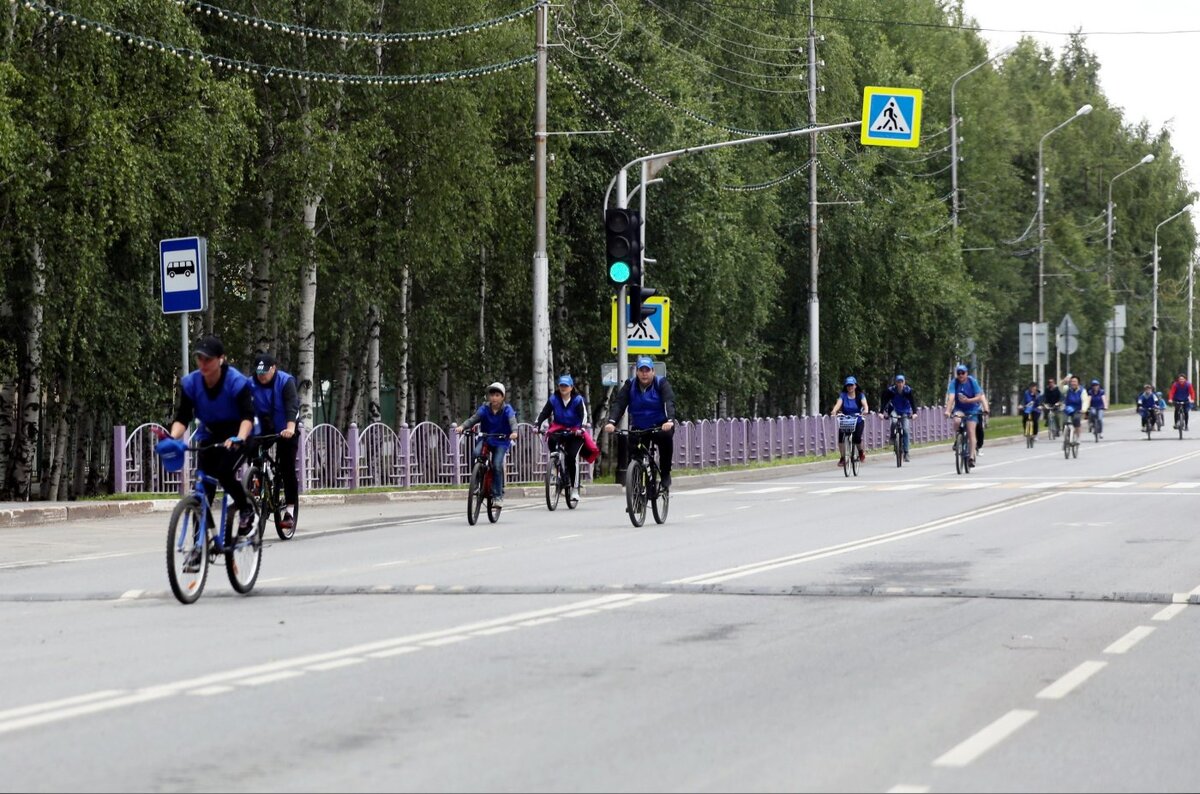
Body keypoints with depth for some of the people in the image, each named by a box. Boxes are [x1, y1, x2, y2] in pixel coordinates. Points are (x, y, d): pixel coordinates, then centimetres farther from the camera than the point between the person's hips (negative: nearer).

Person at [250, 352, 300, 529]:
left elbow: (292, 406, -34)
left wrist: (290, 428, -51)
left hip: (286, 430, -3)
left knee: (287, 468, -8)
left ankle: (290, 511, -5)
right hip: (265, 429, 3)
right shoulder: (251, 385, -12)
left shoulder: (286, 382, -20)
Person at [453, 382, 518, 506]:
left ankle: (497, 496, -8)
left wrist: (514, 432, -47)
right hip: (485, 439, 2)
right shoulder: (485, 408, -4)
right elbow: (474, 419, -15)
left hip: (501, 441, -2)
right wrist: (462, 426, -34)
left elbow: (512, 421, -24)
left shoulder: (507, 409, -9)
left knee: (497, 465, -19)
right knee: (476, 454, -28)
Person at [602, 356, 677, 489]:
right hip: (638, 428, 3)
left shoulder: (661, 383, -7)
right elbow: (618, 403, -13)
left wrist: (669, 420, -43)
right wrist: (611, 422, -32)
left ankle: (665, 473, -18)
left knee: (666, 436, -34)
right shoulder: (630, 385, -1)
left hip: (660, 427, -3)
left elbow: (669, 402, -23)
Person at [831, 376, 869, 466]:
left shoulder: (860, 396, 0)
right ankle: (843, 458, -8)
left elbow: (864, 404, -17)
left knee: (857, 438, -23)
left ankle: (861, 453, 9)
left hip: (858, 422, -1)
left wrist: (865, 410, -40)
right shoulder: (843, 395, 2)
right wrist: (834, 411, -36)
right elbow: (838, 404, -14)